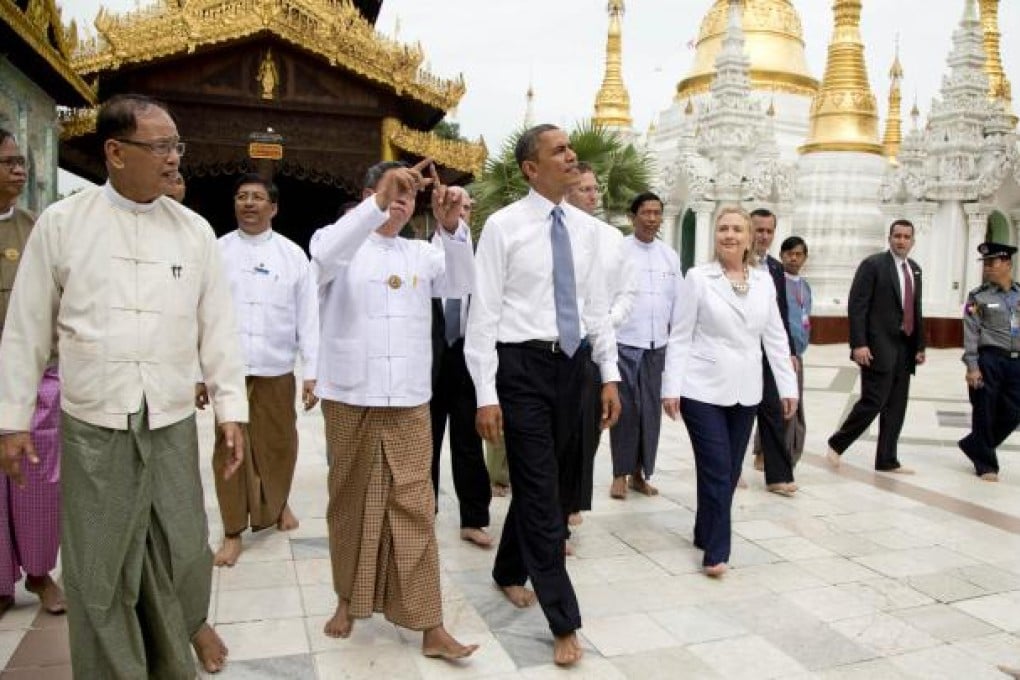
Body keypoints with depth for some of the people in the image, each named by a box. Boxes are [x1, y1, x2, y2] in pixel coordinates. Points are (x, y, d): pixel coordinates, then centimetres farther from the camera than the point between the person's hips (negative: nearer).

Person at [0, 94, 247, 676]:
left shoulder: (195, 230, 2)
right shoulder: (61, 223, -2)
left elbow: (218, 325, 3)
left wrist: (232, 408, 0)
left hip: (173, 424, 1)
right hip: (92, 427, -1)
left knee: (182, 548, 11)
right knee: (99, 566, 9)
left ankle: (186, 628, 39)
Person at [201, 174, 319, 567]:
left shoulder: (292, 254, 3)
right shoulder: (216, 251, 4)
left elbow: (308, 317, 1)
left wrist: (311, 372, -3)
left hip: (276, 370, 0)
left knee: (279, 446, 12)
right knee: (229, 450, 4)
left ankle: (279, 504, 38)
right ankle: (233, 533, 15)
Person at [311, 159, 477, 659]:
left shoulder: (422, 253, 11)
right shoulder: (344, 244, 3)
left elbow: (460, 286, -5)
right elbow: (324, 259, -21)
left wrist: (451, 227, -20)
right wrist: (377, 203, -30)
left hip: (409, 401, 2)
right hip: (349, 397, -1)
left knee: (414, 507, 0)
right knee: (351, 502, 11)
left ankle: (428, 626, 3)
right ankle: (349, 598, 31)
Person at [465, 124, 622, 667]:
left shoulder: (586, 228, 9)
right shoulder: (503, 226, -8)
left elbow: (597, 305, 12)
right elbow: (484, 313, -10)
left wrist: (609, 374, 8)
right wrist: (486, 394, -14)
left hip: (571, 362, 6)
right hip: (524, 364, -5)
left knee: (540, 480, 17)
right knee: (540, 489, -1)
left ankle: (509, 572, 41)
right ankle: (563, 621, 10)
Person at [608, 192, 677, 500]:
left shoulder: (670, 255, 10)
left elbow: (677, 300, 12)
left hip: (657, 345, 4)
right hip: (624, 343, -4)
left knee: (650, 410, 8)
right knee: (625, 409, 2)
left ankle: (640, 473, 21)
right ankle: (620, 474, 14)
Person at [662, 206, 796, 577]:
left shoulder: (764, 280, 7)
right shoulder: (698, 277, -5)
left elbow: (775, 337, 10)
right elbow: (680, 336, -6)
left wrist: (788, 386, 7)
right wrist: (672, 387, -10)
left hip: (745, 391, 5)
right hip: (703, 389, -4)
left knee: (730, 471, 11)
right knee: (716, 469, -5)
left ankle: (706, 534, 29)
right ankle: (716, 551, 5)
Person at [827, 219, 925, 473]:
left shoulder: (915, 269, 15)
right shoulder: (873, 264, -6)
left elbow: (916, 310, 19)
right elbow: (856, 306, -12)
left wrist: (920, 345, 13)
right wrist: (859, 344, -19)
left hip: (905, 349, 7)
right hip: (879, 348, -7)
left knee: (896, 407, 8)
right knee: (873, 402, -9)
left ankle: (887, 460, 17)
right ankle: (837, 445, 8)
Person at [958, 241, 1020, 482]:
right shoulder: (978, 297, -2)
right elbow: (971, 333, -6)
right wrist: (972, 367, -12)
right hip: (989, 360, -4)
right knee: (985, 414, 2)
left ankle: (973, 445, 28)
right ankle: (986, 465, 16)